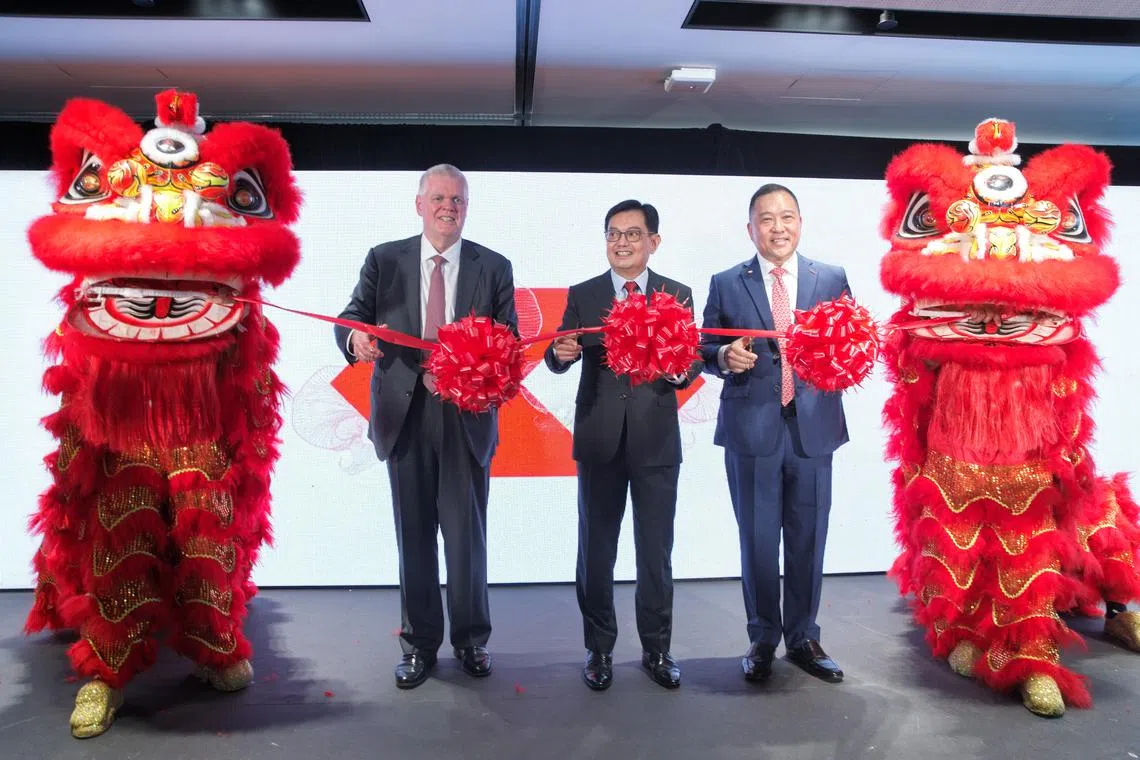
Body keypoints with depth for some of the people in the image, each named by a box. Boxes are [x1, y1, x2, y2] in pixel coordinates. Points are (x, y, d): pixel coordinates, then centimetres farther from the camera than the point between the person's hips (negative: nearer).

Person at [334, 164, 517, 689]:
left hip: (467, 415, 0)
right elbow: (354, 313, 1)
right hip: (405, 414, 1)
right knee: (414, 534, 10)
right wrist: (355, 337, -23)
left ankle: (470, 639, 26)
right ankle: (419, 642, 26)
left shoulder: (494, 267, 6)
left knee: (467, 533, 7)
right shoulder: (384, 260, 7)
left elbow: (510, 339, 3)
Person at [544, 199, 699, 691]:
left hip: (657, 440, 0)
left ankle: (656, 649, 27)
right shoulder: (582, 296, 4)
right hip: (599, 439, 1)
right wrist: (561, 352, -26)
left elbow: (691, 364, -2)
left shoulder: (677, 295, 3)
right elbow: (558, 359, -4)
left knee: (656, 551, 10)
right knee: (596, 550, 11)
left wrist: (679, 370, -25)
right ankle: (599, 648, 28)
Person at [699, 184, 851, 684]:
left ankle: (802, 638, 27)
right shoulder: (726, 284, 6)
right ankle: (762, 639, 25)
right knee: (758, 540, 8)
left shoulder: (832, 279, 8)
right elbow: (705, 348, 7)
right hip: (752, 427, -1)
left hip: (812, 426, 1)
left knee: (808, 539, 9)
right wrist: (724, 357, -14)